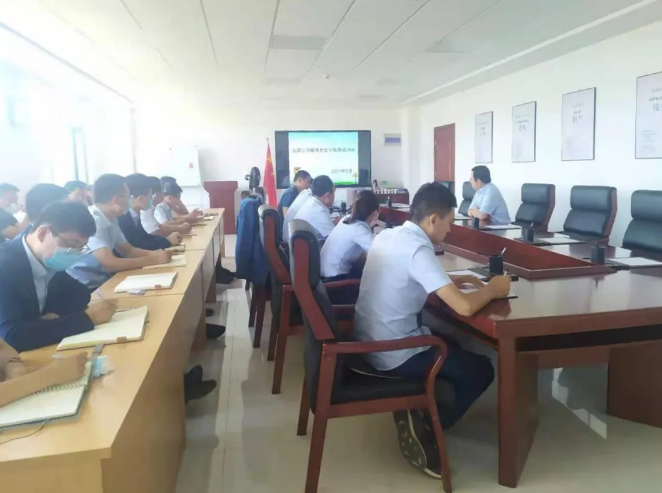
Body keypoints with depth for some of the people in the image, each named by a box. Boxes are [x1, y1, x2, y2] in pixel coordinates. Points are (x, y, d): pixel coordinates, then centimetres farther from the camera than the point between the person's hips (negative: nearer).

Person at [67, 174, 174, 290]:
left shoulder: (111, 219, 4)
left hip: (102, 283, 8)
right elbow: (109, 263, -28)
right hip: (84, 289, -8)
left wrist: (154, 253, -6)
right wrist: (155, 259, -23)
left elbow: (128, 250, 13)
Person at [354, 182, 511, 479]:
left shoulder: (387, 235, 4)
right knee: (480, 370, 10)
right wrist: (493, 289, -6)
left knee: (453, 346, 29)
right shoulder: (418, 249, -22)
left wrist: (452, 280, 12)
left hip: (368, 342, 9)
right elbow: (465, 307, -27)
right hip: (393, 356, -8)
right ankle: (424, 428, 7)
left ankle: (413, 410, 18)